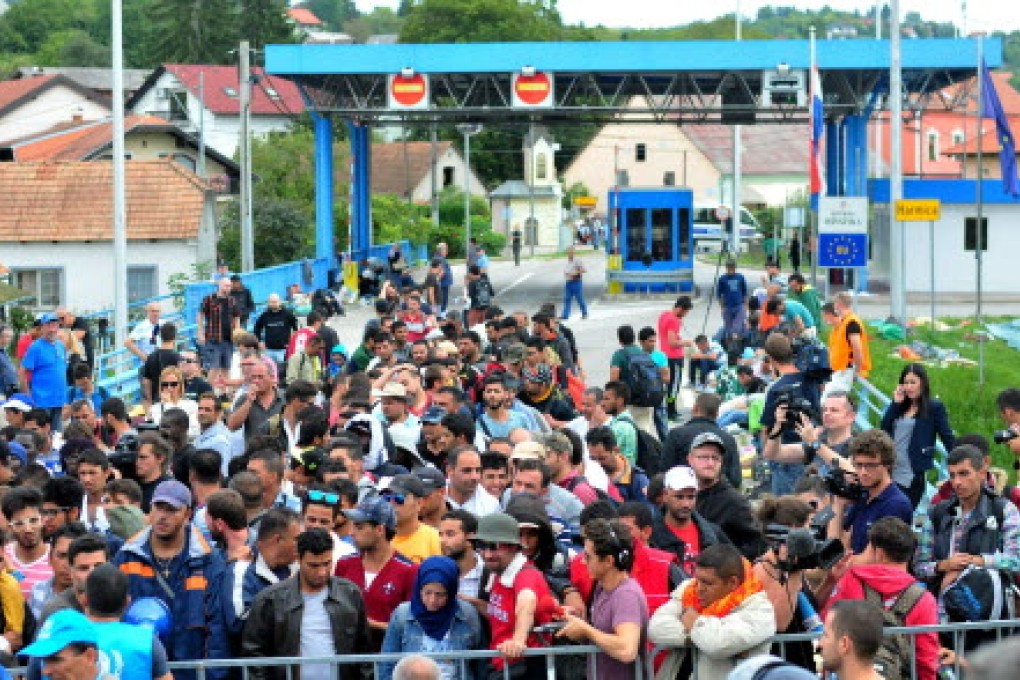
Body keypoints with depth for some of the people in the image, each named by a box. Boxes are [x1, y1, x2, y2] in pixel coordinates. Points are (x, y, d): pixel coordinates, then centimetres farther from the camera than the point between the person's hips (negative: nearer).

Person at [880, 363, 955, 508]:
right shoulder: (900, 407, 15)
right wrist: (895, 403, 4)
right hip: (890, 473, 6)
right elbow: (884, 428, 6)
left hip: (913, 476, -6)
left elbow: (948, 438, -3)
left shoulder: (934, 407, -1)